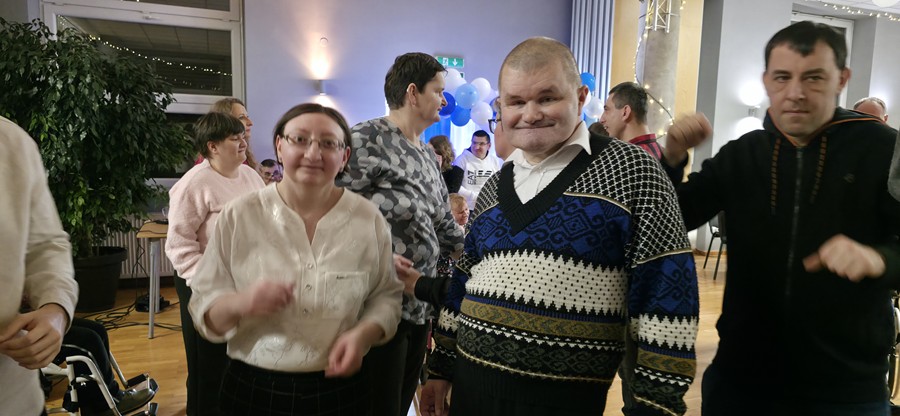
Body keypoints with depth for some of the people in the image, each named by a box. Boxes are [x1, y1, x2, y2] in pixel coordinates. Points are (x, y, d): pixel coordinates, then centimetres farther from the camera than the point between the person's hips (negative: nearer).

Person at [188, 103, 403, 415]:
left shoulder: (369, 219, -4)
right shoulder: (239, 215, -7)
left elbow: (386, 296, 4)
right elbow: (203, 307, -5)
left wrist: (364, 335, -15)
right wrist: (240, 304, -25)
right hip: (252, 390, 0)